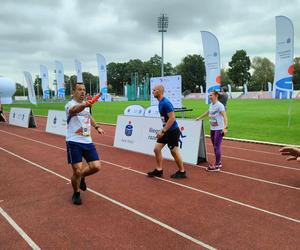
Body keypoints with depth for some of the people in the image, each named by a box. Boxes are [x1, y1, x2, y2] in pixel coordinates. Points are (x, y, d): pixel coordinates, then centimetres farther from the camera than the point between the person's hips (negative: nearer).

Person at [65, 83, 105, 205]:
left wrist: (97, 127, 27)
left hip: (87, 141, 6)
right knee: (77, 171, -7)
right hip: (74, 142, -6)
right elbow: (75, 109, -39)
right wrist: (84, 105, -59)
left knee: (96, 167, -3)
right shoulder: (70, 104, -12)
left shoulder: (86, 105, 12)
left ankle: (82, 177, 30)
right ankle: (76, 194, 22)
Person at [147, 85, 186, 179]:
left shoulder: (166, 103, -20)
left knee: (174, 152, 3)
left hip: (173, 131, -9)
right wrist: (163, 130, 16)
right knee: (157, 149, 6)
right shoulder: (160, 103, 8)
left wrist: (163, 131, -24)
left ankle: (182, 172, 20)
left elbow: (172, 118, -25)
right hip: (166, 131, 9)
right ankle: (159, 170, 16)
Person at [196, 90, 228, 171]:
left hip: (219, 129, -8)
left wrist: (225, 127, -35)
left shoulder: (220, 105, -14)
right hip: (212, 129, 8)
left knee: (217, 147, -9)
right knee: (215, 146, 13)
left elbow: (224, 116, -24)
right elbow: (208, 112, 30)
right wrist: (199, 118, 40)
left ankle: (216, 166, -4)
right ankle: (218, 162, 26)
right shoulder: (211, 104, 11)